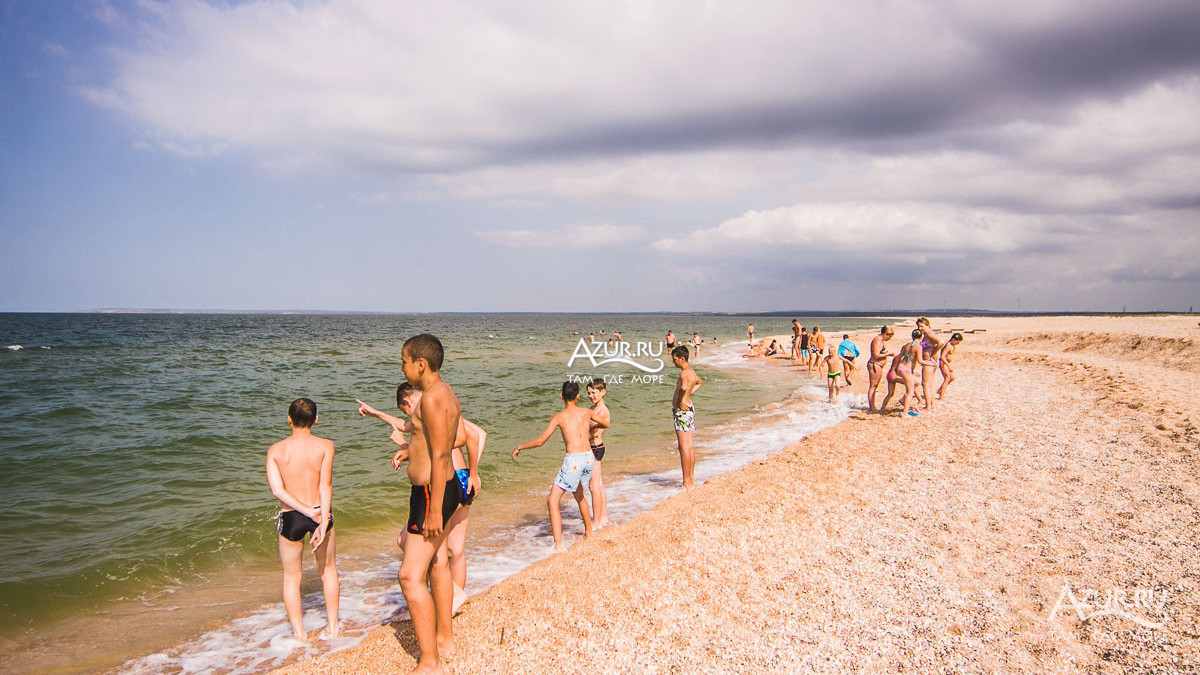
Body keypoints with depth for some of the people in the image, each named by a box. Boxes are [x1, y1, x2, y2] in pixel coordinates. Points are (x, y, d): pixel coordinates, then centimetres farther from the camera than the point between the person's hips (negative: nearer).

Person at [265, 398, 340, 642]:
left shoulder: (275, 450, -3)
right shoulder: (325, 445, -7)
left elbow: (277, 489, -14)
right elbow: (326, 485, -16)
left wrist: (308, 511, -17)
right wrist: (323, 521, -19)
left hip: (290, 518, 0)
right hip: (320, 515, 0)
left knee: (291, 577, 17)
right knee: (328, 570, 20)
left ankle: (299, 633, 19)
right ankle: (332, 627, 26)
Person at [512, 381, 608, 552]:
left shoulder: (559, 417, -3)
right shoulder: (586, 412, 9)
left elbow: (540, 441, -6)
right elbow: (606, 424, 26)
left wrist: (520, 446, 9)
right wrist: (593, 424, 48)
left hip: (573, 460, -6)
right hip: (589, 457, 6)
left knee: (552, 501, -1)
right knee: (579, 495, 31)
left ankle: (558, 545, -12)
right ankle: (588, 533, 44)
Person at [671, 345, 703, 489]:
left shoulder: (685, 372, -18)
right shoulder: (692, 371, 13)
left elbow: (683, 387, -40)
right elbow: (700, 382, 36)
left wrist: (679, 402, -23)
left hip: (682, 410, -10)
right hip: (689, 408, 10)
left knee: (684, 447, -7)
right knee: (689, 447, 14)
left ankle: (687, 483, -5)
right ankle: (691, 480, 20)